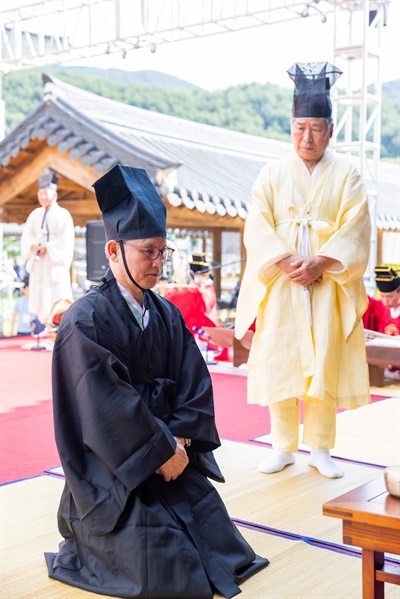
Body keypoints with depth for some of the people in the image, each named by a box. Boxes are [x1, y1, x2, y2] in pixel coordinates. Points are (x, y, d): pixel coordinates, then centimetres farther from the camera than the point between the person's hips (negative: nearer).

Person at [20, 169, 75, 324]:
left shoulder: (63, 215, -6)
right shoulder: (35, 214, 11)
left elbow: (65, 242, -13)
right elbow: (26, 237, 8)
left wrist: (47, 248, -14)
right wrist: (34, 246, -11)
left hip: (55, 263, -5)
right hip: (38, 263, 6)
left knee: (57, 299, -7)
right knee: (40, 297, 7)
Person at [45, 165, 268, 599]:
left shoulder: (167, 315, 7)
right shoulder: (85, 321, -15)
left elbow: (195, 382, 5)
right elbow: (105, 405, -20)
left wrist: (179, 439, -11)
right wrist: (160, 453, -17)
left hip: (170, 454, 7)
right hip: (111, 471, -6)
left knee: (222, 546, 1)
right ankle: (87, 542, 15)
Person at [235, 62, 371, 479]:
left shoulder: (345, 174, 5)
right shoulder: (273, 174, 7)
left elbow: (355, 229, -3)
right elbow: (258, 228, -1)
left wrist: (319, 263, -15)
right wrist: (286, 263, -14)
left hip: (328, 285, 0)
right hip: (281, 286, 1)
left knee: (325, 364, 0)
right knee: (280, 362, 0)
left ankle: (321, 449, 12)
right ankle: (283, 446, 13)